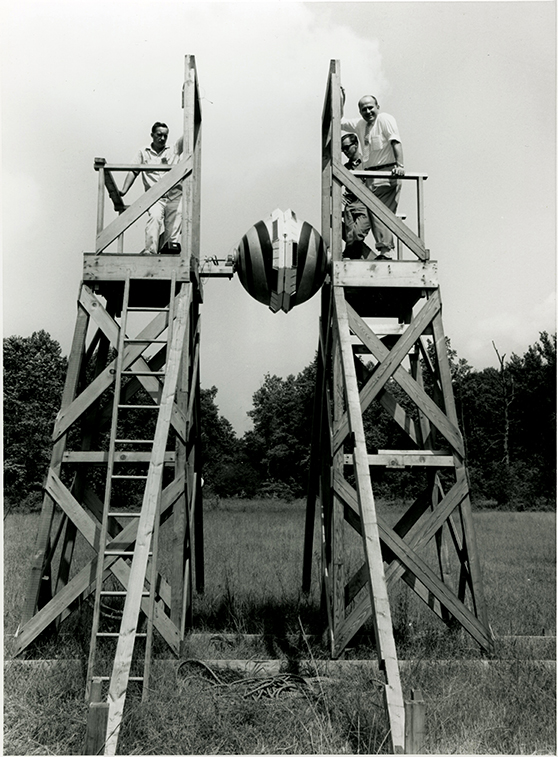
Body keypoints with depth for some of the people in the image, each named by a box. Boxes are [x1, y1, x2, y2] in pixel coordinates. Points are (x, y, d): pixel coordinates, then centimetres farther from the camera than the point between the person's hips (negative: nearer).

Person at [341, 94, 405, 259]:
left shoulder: (385, 119, -1)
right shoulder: (359, 124, 19)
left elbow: (396, 142, -13)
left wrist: (400, 165, -26)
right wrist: (340, 100, 14)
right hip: (370, 176, 7)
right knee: (373, 213, 1)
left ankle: (385, 250, -13)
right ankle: (384, 249, 1)